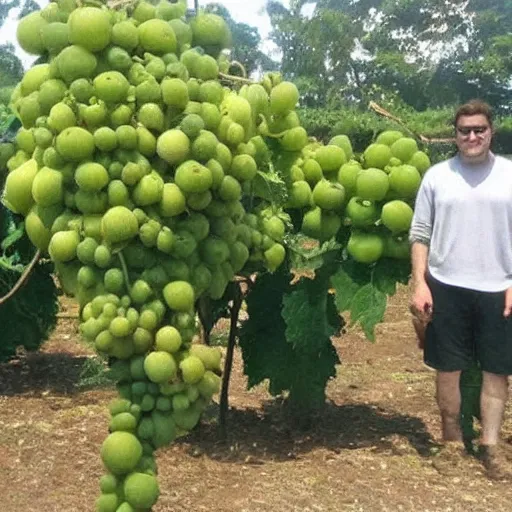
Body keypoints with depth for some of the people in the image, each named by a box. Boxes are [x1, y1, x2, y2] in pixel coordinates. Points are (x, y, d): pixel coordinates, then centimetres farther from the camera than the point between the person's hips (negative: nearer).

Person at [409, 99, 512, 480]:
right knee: (447, 368, 8)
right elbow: (420, 234, 3)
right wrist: (419, 283, -4)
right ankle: (452, 441, 24)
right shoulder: (437, 176, 2)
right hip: (446, 287, 0)